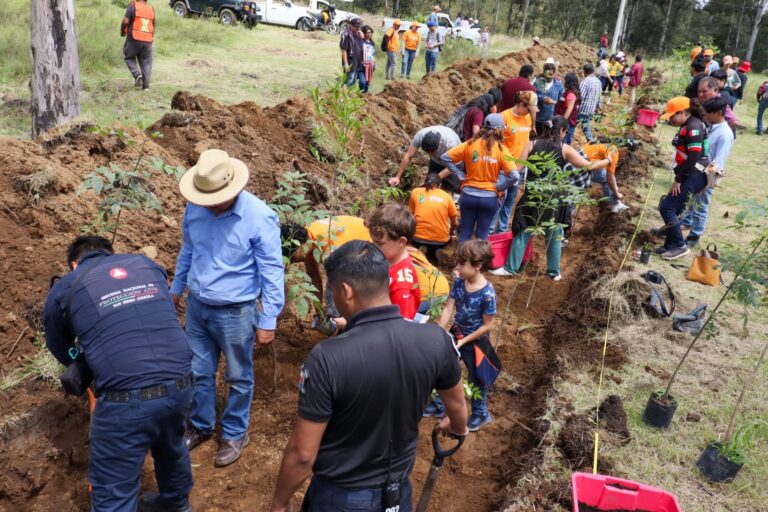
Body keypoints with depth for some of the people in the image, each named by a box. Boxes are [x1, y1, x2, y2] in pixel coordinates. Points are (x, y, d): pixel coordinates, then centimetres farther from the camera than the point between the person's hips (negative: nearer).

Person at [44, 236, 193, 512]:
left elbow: (60, 350, 24)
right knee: (172, 449, 33)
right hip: (180, 386, 5)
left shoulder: (65, 288, 7)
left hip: (127, 399, -5)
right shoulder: (147, 264, 16)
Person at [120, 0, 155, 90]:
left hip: (134, 39, -3)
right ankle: (145, 85, 7)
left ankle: (137, 75, -5)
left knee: (129, 58, 17)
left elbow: (125, 21, -11)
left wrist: (122, 31, 5)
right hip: (148, 41, 3)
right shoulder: (151, 9, 10)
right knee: (146, 63, 8)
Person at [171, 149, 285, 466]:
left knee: (238, 378, 14)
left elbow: (272, 273, -17)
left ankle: (235, 434, 35)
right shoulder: (194, 208, -7)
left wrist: (268, 321, -15)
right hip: (197, 306, 5)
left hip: (236, 312, -4)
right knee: (198, 372, 19)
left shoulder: (260, 217, -23)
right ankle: (201, 426, 42)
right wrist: (175, 289, 21)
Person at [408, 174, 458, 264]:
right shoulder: (447, 196, 10)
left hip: (419, 237, -1)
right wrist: (450, 232, 35)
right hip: (441, 240, 2)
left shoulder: (415, 192, 9)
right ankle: (432, 256, 9)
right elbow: (455, 224, 13)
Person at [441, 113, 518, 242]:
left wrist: (460, 174, 1)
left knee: (465, 233, 14)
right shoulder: (501, 150, -9)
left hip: (469, 195, 1)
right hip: (489, 198, -1)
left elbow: (445, 157, -5)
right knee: (482, 235, 13)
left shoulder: (471, 144, -4)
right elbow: (515, 176, -17)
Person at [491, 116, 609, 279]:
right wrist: (607, 161, 14)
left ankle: (510, 268, 11)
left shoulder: (533, 144, 1)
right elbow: (588, 166, -2)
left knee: (523, 232, 9)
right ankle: (554, 272, 20)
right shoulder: (564, 149, -3)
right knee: (555, 235, 13)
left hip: (532, 196, 1)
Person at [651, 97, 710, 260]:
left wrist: (678, 179, -17)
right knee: (675, 208, 12)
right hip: (689, 175, 10)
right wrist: (679, 177, 10)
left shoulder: (693, 127, -18)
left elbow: (694, 157, -23)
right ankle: (671, 244, 19)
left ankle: (680, 246, -1)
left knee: (666, 207, -10)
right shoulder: (687, 126, 13)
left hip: (694, 177, -10)